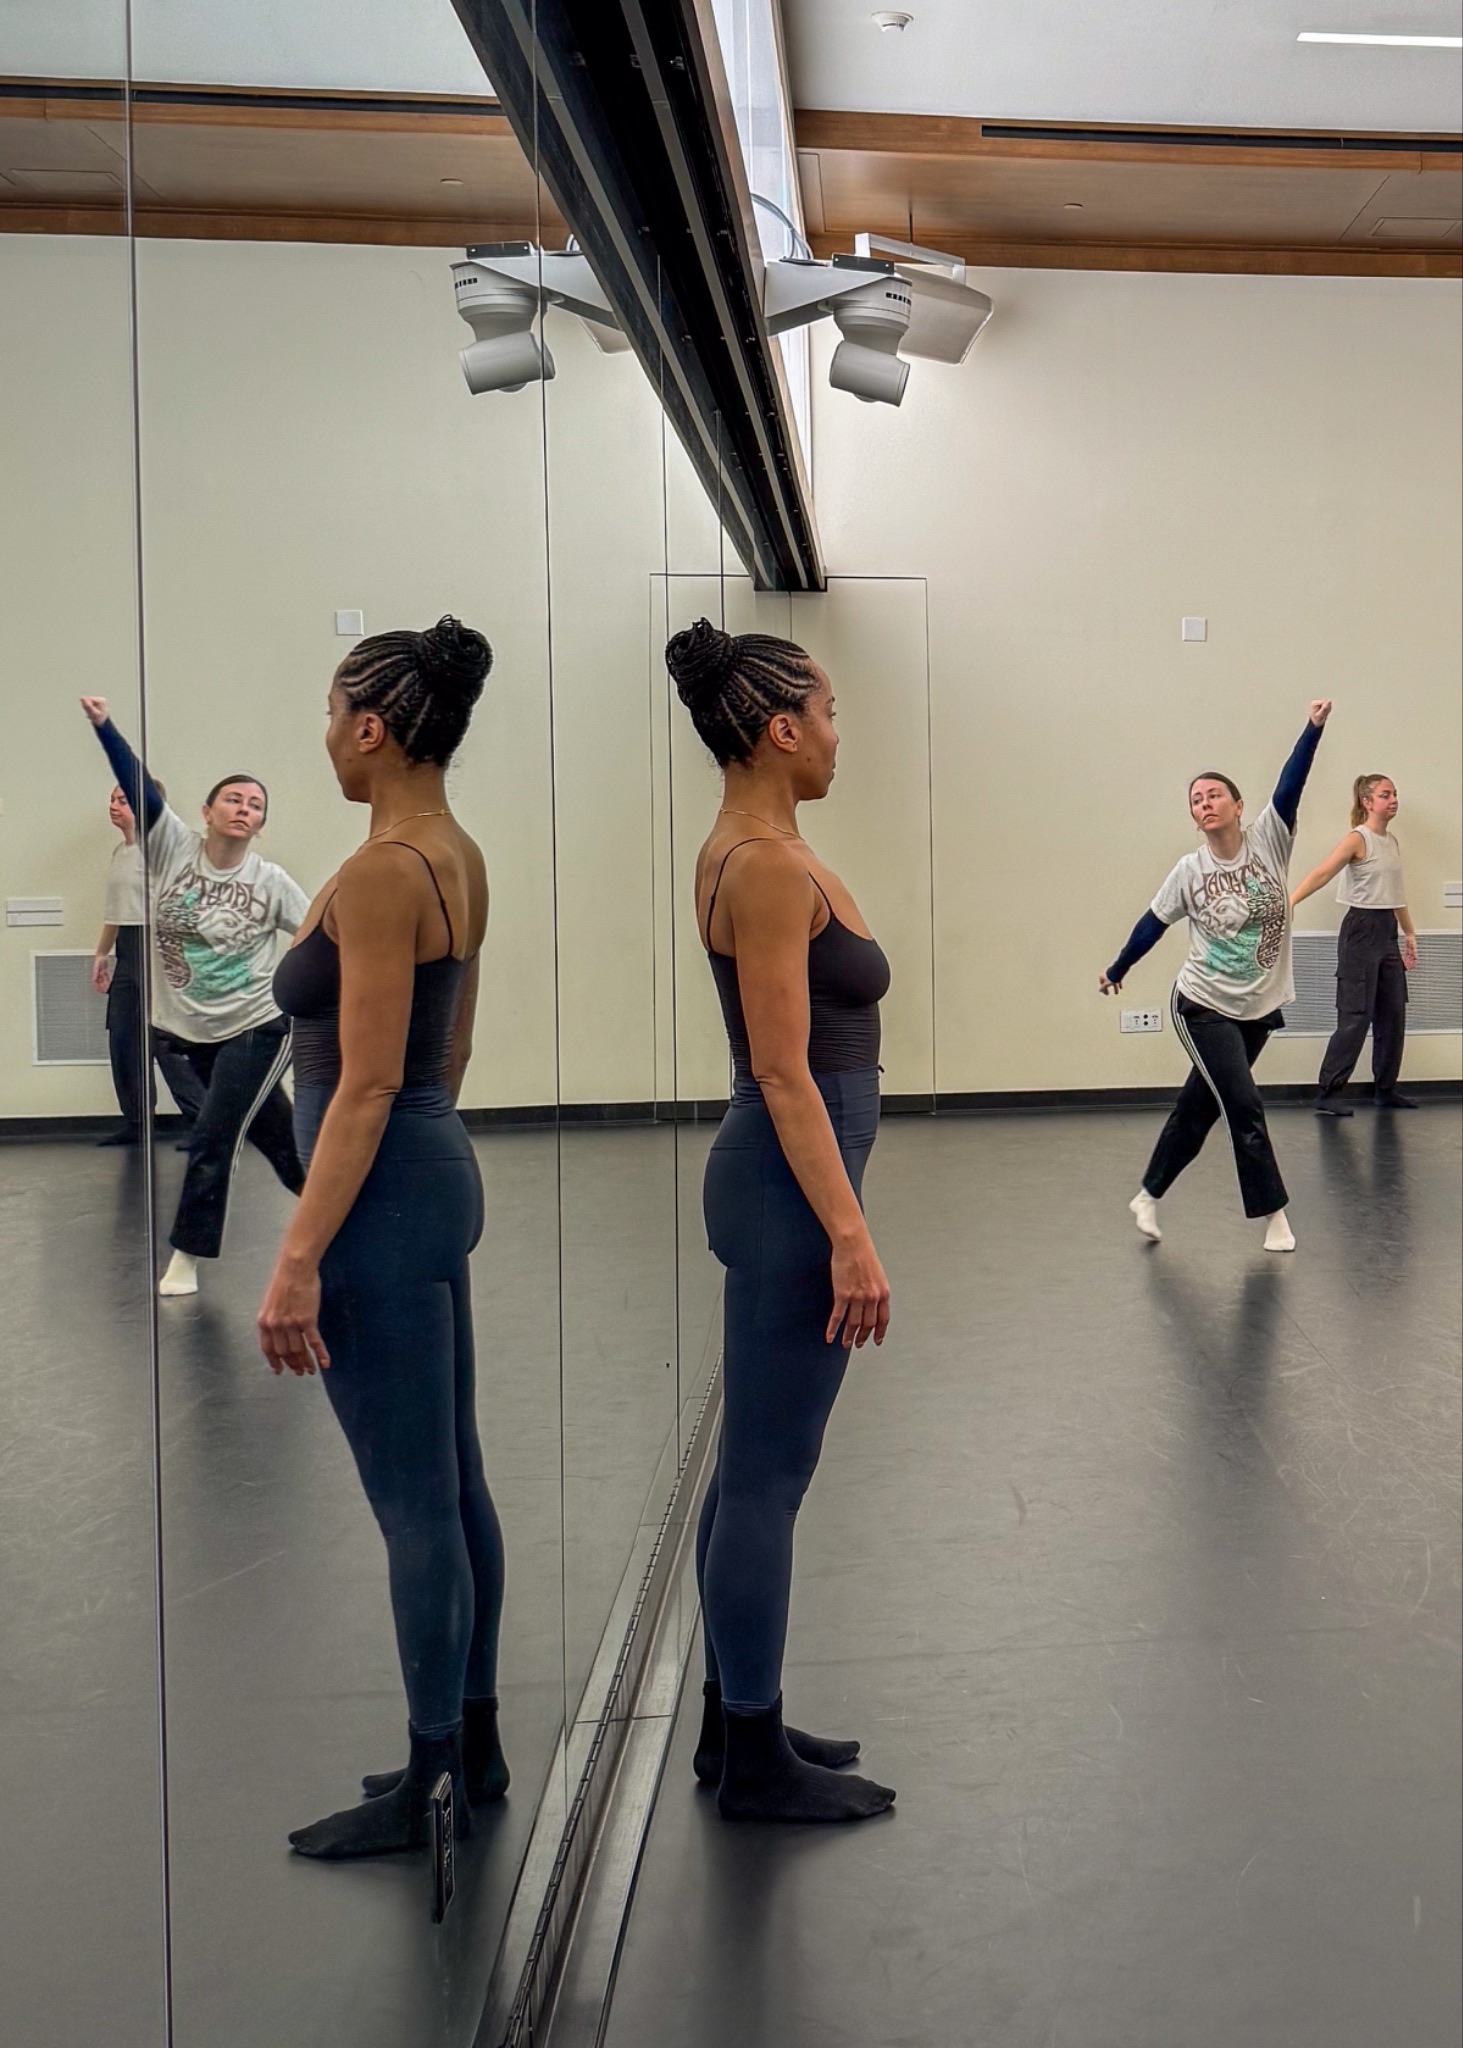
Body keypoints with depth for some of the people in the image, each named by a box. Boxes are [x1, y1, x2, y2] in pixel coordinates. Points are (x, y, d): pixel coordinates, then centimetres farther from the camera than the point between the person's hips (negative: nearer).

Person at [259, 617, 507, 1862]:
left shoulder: (380, 873, -18)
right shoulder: (460, 858, 10)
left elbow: (365, 1086, -21)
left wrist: (300, 1261, -20)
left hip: (384, 1195, -10)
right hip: (439, 1173, 10)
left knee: (415, 1503, 3)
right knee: (452, 1484, 17)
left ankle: (429, 1789, 18)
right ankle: (472, 1746, 31)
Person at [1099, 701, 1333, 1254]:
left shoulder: (1267, 840, -6)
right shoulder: (1189, 871, -8)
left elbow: (1290, 786, -20)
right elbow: (1152, 924, 5)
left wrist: (1314, 726, -32)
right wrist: (1116, 972, 14)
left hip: (1259, 1009, 3)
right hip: (1203, 1008, -3)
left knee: (1199, 1107, 13)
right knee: (1244, 1106, -10)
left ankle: (1148, 1197, 28)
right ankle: (1274, 1214, 2)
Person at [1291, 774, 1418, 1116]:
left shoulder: (1392, 841, 13)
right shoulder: (1358, 839, -10)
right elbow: (1322, 873, -24)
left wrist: (1409, 934, 24)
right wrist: (1291, 900, -40)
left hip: (1387, 931, 8)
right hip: (1361, 929, -8)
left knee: (1393, 1014, 10)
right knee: (1355, 1016, -10)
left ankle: (1385, 1089, 20)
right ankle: (1327, 1094, -7)